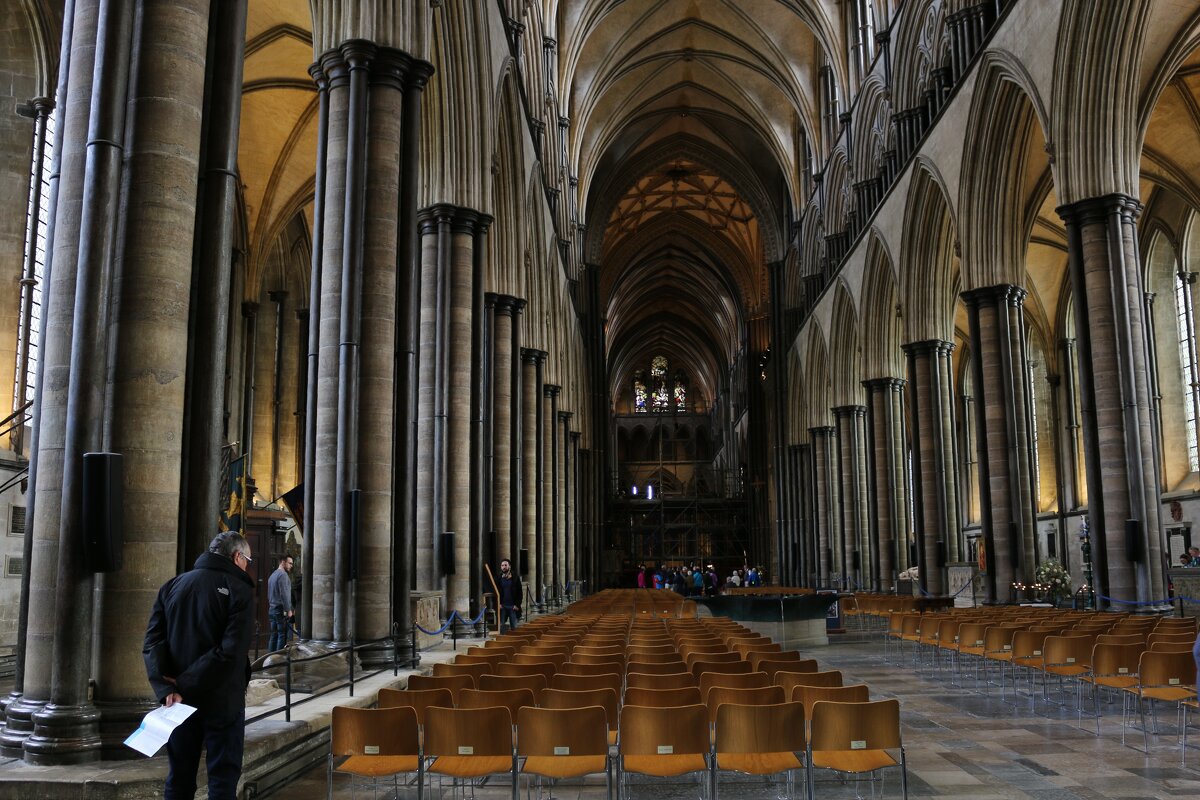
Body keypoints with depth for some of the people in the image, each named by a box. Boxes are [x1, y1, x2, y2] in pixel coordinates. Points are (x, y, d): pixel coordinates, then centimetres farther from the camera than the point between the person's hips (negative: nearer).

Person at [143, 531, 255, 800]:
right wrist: (184, 684, -14)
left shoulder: (172, 585, 6)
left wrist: (166, 688, -13)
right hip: (222, 703, -5)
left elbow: (152, 642, -4)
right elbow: (231, 653, -21)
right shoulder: (239, 591, -10)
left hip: (180, 701, 5)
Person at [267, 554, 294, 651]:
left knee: (274, 635, 9)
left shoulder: (272, 575, 18)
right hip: (281, 610, -9)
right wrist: (288, 610, -17)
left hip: (272, 609, 9)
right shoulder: (283, 574, -11)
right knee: (282, 636, -7)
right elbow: (284, 594, -18)